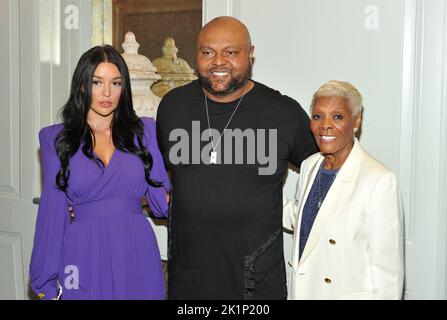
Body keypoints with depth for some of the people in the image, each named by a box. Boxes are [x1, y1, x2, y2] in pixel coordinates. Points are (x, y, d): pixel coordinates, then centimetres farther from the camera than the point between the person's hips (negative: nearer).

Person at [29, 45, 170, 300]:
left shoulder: (144, 130, 5)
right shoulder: (56, 138, 3)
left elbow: (161, 200, 6)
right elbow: (53, 209, 2)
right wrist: (46, 280, 1)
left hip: (136, 253, 1)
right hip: (84, 254, -1)